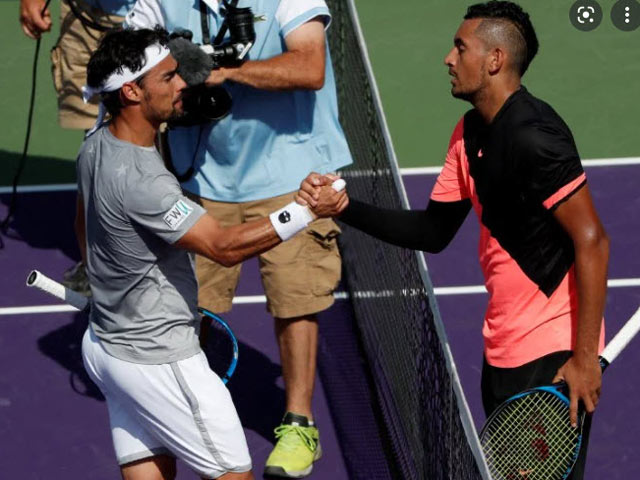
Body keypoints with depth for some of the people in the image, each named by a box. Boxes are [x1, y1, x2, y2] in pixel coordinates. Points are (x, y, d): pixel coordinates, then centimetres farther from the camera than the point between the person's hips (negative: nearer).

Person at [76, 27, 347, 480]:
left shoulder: (97, 145, 2)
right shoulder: (138, 179, -29)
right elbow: (225, 246, -30)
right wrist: (305, 211, -32)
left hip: (106, 340, 10)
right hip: (157, 362, -10)